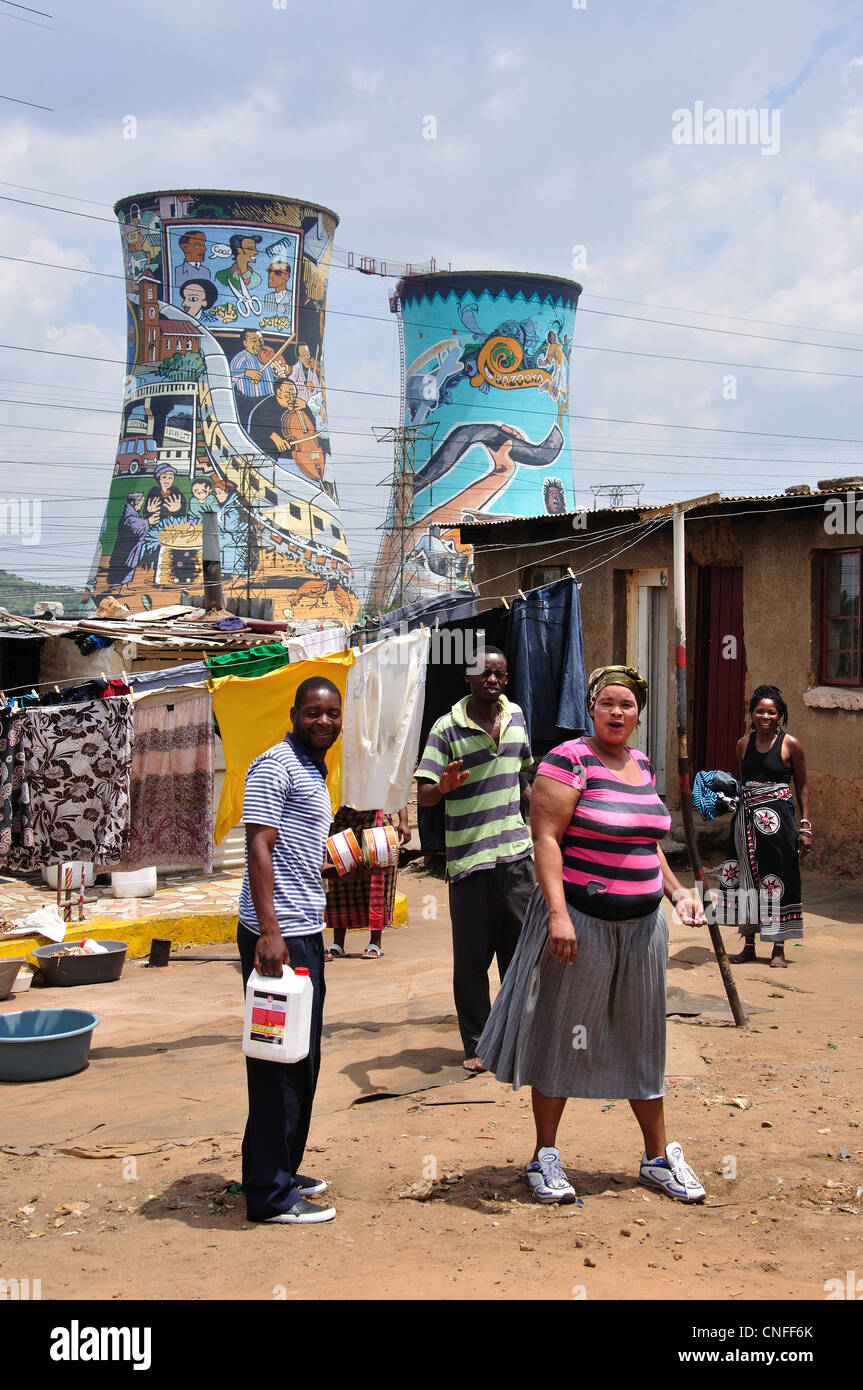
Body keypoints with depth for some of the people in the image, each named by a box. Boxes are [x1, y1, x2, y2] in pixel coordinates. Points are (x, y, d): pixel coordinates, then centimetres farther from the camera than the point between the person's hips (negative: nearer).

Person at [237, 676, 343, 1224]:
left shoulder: (315, 772, 20)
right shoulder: (276, 765, -10)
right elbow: (258, 848, -19)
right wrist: (269, 932, -26)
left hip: (306, 933, 10)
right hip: (277, 935, -10)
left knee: (301, 1060, 15)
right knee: (280, 1062, -5)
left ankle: (281, 1172, 27)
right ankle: (271, 1194, 2)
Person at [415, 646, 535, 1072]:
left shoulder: (515, 717, 9)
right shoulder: (447, 727, -7)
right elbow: (423, 794, -11)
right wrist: (443, 787, -31)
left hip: (516, 853, 4)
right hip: (468, 858, -4)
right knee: (472, 958, 3)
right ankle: (476, 1044, 15)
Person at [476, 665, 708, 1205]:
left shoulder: (642, 764, 12)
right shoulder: (569, 760, -10)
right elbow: (546, 838, -16)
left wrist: (676, 890, 10)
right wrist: (557, 913, -23)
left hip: (641, 925, 7)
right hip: (582, 920, -7)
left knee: (643, 1040, 15)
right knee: (561, 1036, 5)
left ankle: (659, 1157, 26)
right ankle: (545, 1157, 18)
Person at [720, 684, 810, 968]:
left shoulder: (790, 744, -2)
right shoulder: (743, 744, 9)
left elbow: (802, 787, 1)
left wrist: (805, 826, -4)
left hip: (777, 818, -4)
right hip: (746, 818, 4)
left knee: (777, 879, -1)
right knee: (745, 878, 6)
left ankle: (778, 950, 10)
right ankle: (748, 946, 17)